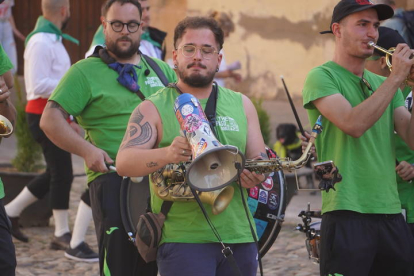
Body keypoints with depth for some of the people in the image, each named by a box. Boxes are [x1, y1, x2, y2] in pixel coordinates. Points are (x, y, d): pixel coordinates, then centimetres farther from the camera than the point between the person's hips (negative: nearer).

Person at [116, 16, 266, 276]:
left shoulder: (241, 105, 14)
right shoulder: (154, 108, 1)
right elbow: (124, 163, -12)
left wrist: (257, 174, -11)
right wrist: (167, 154, -32)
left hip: (239, 236, 5)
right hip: (183, 238, -4)